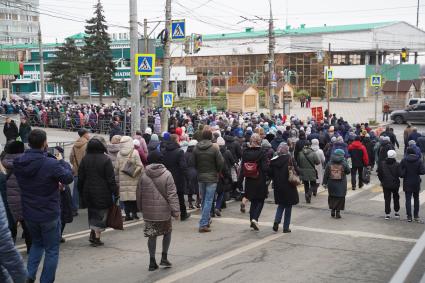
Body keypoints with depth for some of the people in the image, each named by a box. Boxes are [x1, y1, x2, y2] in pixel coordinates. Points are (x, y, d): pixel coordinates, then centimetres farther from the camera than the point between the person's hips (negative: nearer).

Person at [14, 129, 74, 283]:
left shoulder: (19, 163, -5)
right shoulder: (51, 164, -24)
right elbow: (69, 178, -12)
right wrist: (62, 161, 4)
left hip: (29, 214, 6)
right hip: (49, 214, -5)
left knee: (37, 243, 27)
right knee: (52, 249, 11)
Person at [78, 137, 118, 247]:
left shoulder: (85, 159, 2)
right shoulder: (106, 160, -13)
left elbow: (80, 178, 8)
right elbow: (111, 179, -12)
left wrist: (82, 192, 18)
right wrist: (115, 193, -5)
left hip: (88, 193, 5)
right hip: (103, 193, -5)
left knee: (92, 213, 20)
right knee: (101, 214, 4)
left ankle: (92, 232, 12)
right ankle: (97, 237, 5)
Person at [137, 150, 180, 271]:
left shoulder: (143, 176, 0)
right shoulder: (167, 175, -8)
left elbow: (139, 194, 7)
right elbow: (172, 194, -11)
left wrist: (141, 208, 21)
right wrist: (176, 210, -7)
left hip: (149, 211, 2)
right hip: (164, 210, -2)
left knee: (152, 235, 9)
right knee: (167, 232, 17)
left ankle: (152, 261, 11)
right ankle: (164, 257, 14)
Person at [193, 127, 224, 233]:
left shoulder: (196, 148, -4)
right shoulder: (214, 148, -15)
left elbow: (194, 163, 0)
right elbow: (220, 163, -12)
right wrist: (217, 172, 7)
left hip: (200, 177, 4)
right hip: (212, 178, -4)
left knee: (203, 200, 18)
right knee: (208, 201, -1)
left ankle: (206, 221, 28)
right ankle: (203, 224, -4)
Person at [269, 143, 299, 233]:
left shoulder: (273, 160, -1)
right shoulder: (290, 159, -11)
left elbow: (270, 173, 1)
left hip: (277, 186, 3)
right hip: (288, 186, -3)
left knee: (281, 204, 21)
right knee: (288, 206, 9)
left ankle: (276, 221, -1)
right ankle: (286, 227, 11)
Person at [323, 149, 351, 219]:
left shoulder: (329, 164, -3)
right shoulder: (344, 164, -10)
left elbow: (326, 174, -1)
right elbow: (348, 171, 2)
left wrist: (325, 182, 6)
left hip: (331, 184, 2)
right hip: (341, 185, -2)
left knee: (332, 197, 16)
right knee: (340, 197, 5)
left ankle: (332, 210, 12)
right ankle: (338, 212, 2)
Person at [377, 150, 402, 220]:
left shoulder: (383, 164, -3)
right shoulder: (397, 165, -12)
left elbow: (379, 174, 2)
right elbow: (400, 174, -16)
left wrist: (382, 181, 13)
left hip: (385, 185, 1)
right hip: (395, 184, -1)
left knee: (387, 199, 6)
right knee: (396, 198, 18)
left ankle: (387, 214, 2)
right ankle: (396, 212, 25)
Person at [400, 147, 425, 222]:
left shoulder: (404, 160, -9)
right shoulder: (419, 160, -6)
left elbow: (400, 172, -11)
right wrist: (417, 172, 6)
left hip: (407, 183, -2)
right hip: (416, 183, 2)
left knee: (408, 199, 3)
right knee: (416, 199, 15)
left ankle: (409, 216, -1)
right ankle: (416, 216, 19)